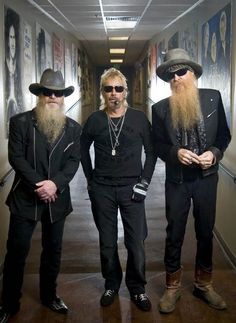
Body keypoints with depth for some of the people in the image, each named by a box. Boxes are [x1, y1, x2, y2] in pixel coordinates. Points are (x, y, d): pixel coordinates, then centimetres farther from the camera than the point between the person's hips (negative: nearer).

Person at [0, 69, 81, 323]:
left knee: (53, 250, 13)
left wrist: (55, 183, -17)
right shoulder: (20, 121, -2)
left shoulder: (73, 127, 7)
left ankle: (49, 295, 31)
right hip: (25, 197, -3)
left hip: (57, 199, 3)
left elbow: (73, 161, -1)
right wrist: (38, 184, -17)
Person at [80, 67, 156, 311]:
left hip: (131, 189, -1)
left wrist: (145, 181, -3)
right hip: (102, 190, 1)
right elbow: (83, 149, 14)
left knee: (136, 242, 1)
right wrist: (91, 178, 8)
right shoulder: (95, 120, 1)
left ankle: (137, 288, 21)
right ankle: (111, 284, 30)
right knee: (107, 242, 10)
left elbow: (151, 151, 5)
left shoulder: (139, 118, -2)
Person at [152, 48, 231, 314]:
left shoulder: (213, 98, -2)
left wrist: (214, 153, -14)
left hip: (206, 177, 1)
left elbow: (224, 135, 4)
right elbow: (157, 145, 2)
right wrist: (176, 153, -17)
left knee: (205, 232, 13)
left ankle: (204, 285, 32)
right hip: (177, 180, -1)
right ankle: (172, 287, 25)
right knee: (174, 235, 8)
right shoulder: (161, 108, -3)